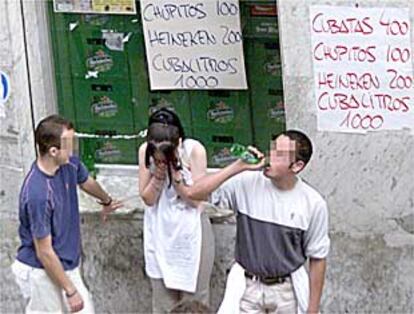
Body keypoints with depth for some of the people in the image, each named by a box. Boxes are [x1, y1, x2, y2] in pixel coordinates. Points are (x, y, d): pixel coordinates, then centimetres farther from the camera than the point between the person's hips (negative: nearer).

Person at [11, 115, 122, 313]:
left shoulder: (69, 165, -6)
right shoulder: (37, 194, -31)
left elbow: (87, 183, 21)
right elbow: (44, 252, -24)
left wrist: (107, 201, 41)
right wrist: (70, 291, -18)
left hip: (67, 266, 8)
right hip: (43, 274, -8)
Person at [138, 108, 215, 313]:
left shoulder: (194, 150, -17)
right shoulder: (145, 151, -11)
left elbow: (197, 199, -13)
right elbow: (147, 198, -6)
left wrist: (176, 175, -25)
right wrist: (159, 175, -22)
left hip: (191, 233, -2)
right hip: (160, 234, 2)